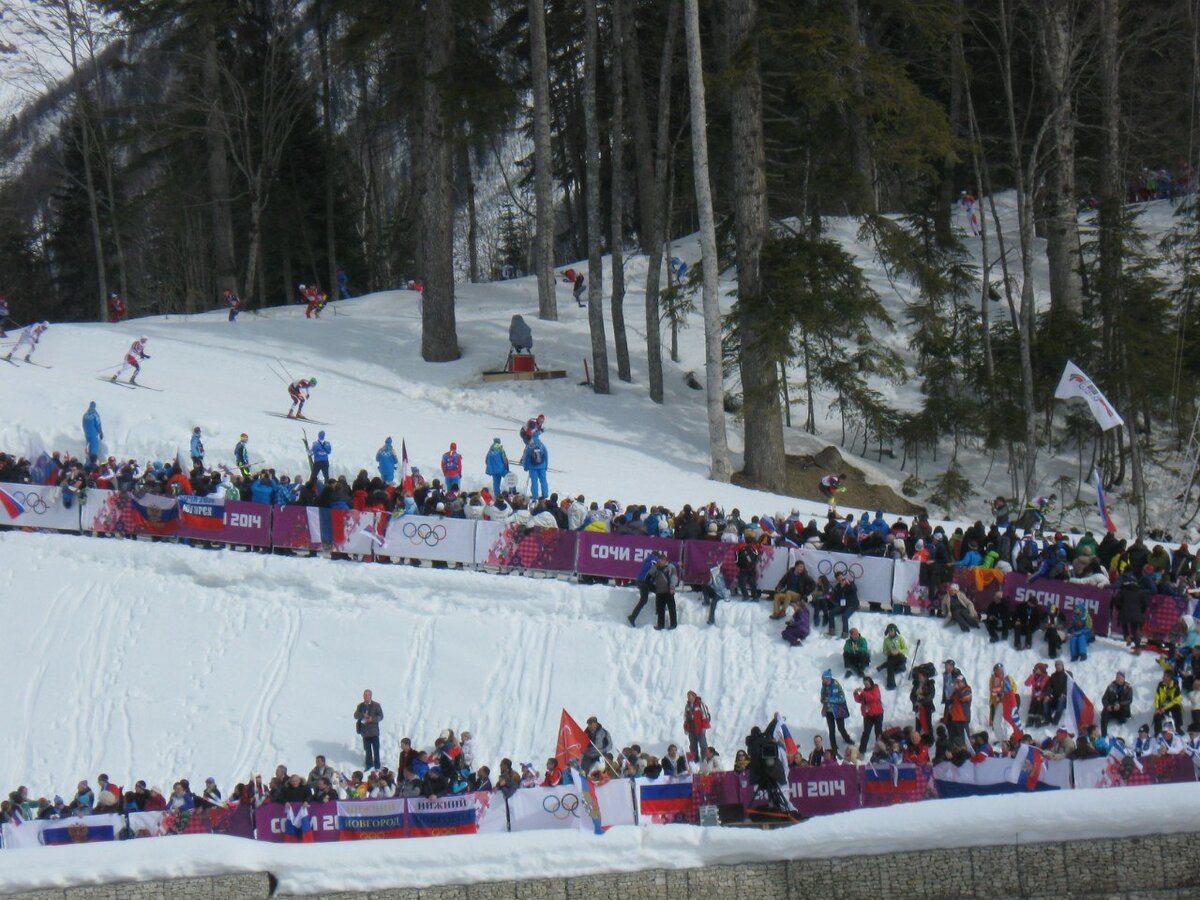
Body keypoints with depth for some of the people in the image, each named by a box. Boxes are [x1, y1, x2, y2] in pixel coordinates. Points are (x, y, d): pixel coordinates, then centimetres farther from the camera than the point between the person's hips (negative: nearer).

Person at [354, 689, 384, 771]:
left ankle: (377, 766, 8)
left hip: (374, 731, -3)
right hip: (365, 731, 3)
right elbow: (355, 715, -2)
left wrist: (372, 719, -23)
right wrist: (363, 715, -22)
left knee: (376, 749, 0)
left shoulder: (376, 705, -4)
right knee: (367, 749, 14)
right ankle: (369, 764, 26)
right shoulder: (360, 706, 6)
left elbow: (380, 716, -7)